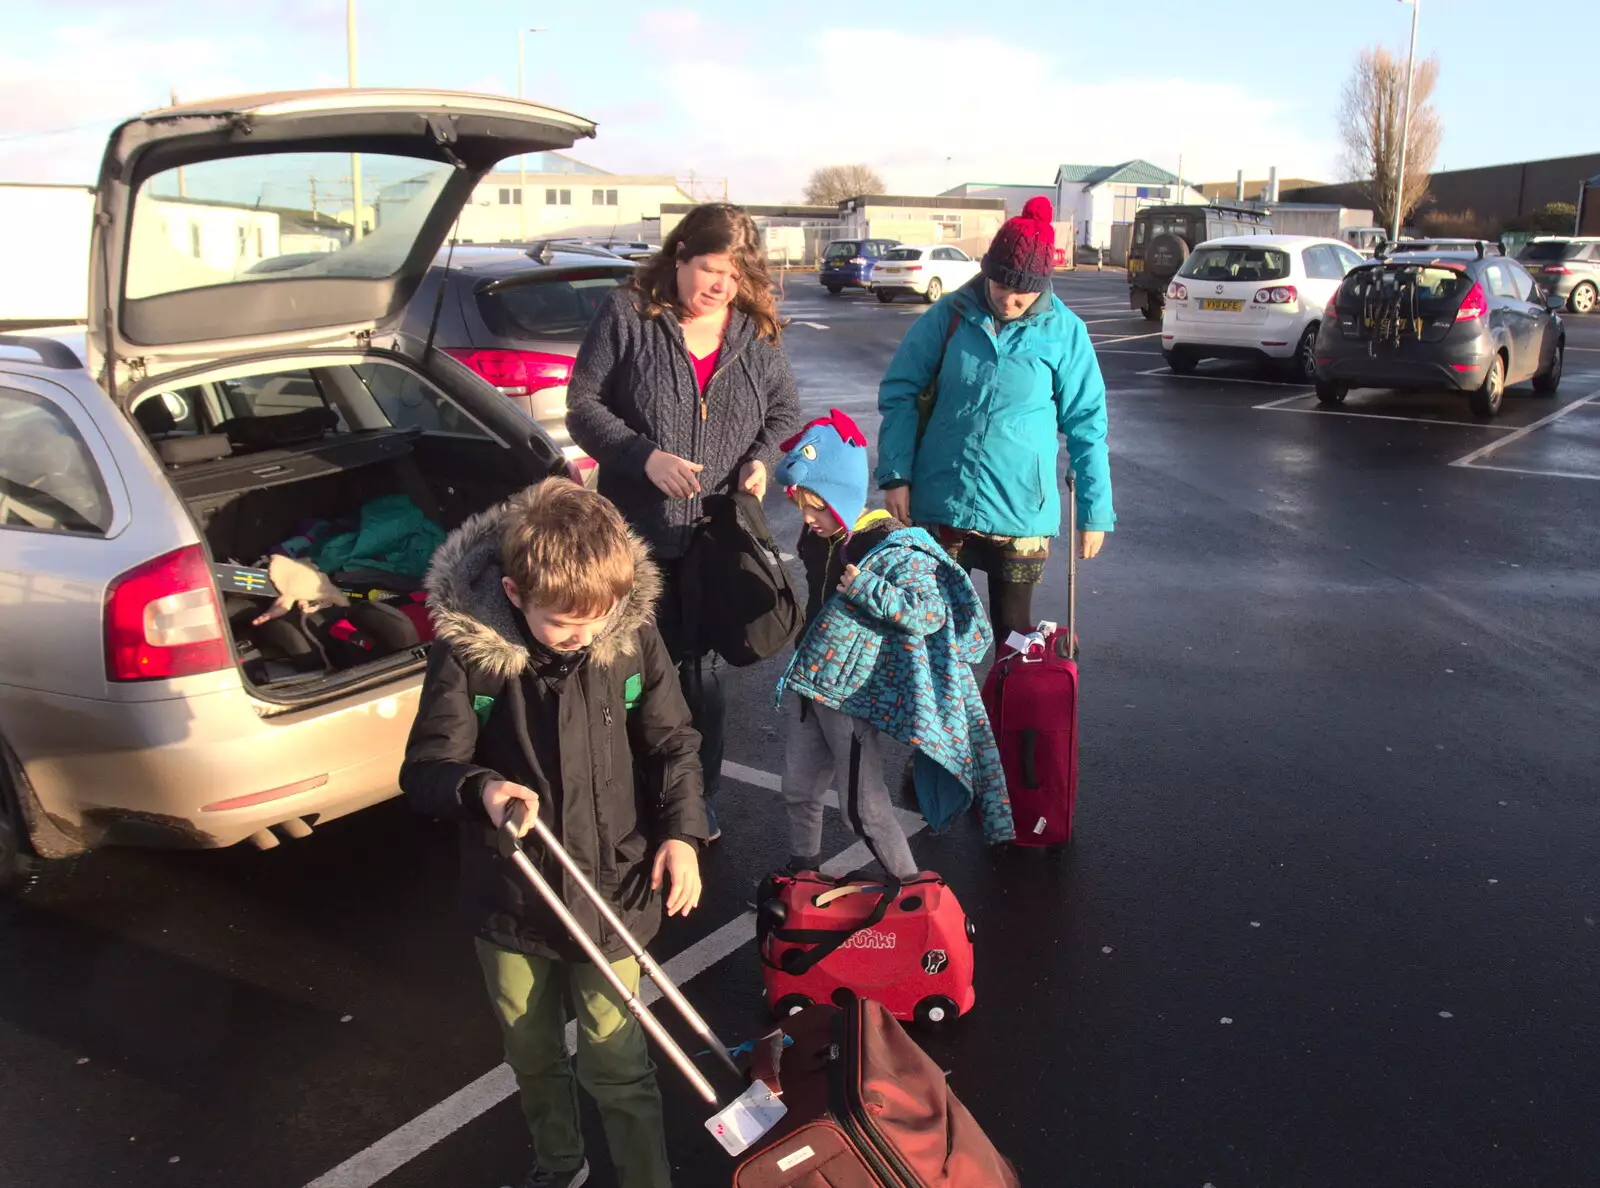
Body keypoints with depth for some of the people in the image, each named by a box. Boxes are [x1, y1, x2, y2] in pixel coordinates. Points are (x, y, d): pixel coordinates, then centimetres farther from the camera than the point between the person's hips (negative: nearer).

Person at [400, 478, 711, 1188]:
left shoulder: (633, 638, -14)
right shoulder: (466, 652, -18)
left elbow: (674, 745, -1)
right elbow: (424, 772, -12)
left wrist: (681, 831, -13)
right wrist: (480, 788, -32)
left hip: (610, 889, -1)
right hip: (509, 897, 2)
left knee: (614, 1061, 6)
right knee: (531, 1054, 24)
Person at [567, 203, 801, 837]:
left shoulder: (756, 331, 4)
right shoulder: (627, 315, -5)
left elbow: (785, 413, 15)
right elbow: (583, 404, -4)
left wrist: (761, 459, -6)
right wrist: (644, 456, -18)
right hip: (638, 532, -2)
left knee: (700, 666, 12)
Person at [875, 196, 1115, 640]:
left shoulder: (1064, 332, -6)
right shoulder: (950, 315, -4)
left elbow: (1087, 425, 1)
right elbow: (899, 391, 1)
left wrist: (1096, 511, 1)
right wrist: (896, 475, -6)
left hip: (1022, 510, -1)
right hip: (940, 503, 1)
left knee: (1012, 628, 11)